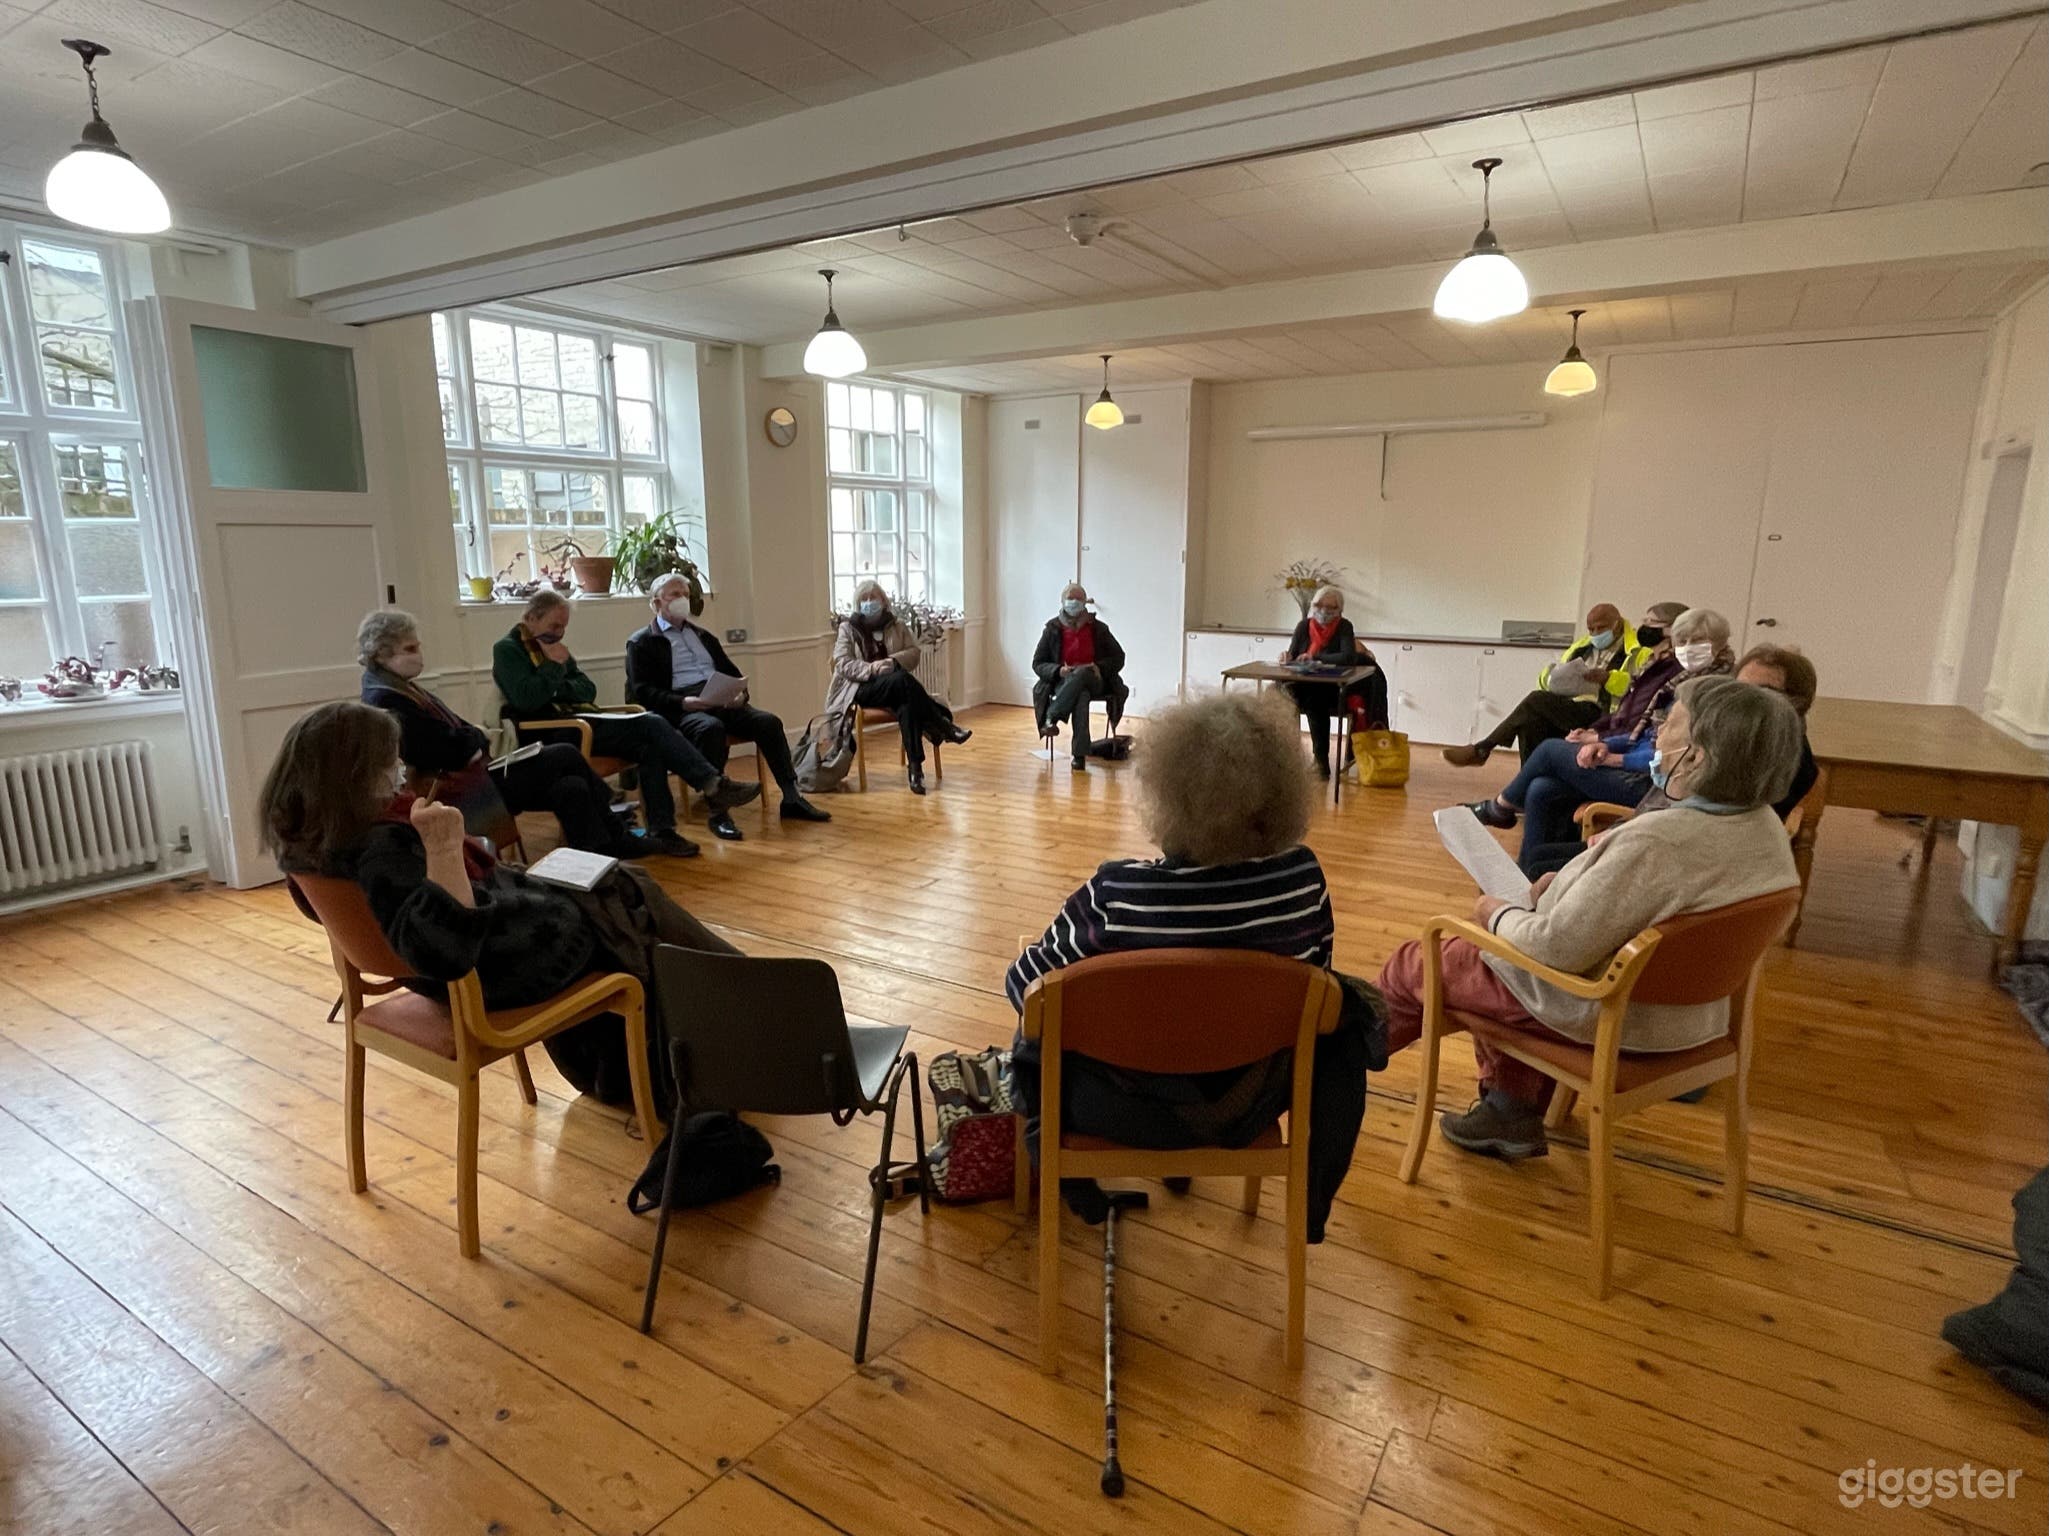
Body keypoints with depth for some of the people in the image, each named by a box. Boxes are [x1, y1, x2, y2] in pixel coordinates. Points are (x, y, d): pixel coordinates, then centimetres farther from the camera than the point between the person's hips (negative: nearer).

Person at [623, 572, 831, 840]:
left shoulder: (702, 635, 28)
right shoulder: (641, 642, 9)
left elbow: (732, 673, 25)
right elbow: (641, 691, -3)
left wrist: (740, 693, 1)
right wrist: (683, 702, -20)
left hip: (723, 702, 5)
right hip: (681, 709, -5)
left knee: (769, 721, -21)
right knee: (711, 727, -38)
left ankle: (791, 798, -20)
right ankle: (718, 813, -37)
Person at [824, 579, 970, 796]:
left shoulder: (896, 625, 14)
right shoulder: (847, 628, 6)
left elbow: (914, 653, 4)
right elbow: (842, 665, -5)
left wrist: (893, 661, -17)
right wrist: (871, 668, -22)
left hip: (897, 686, 3)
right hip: (861, 688, -3)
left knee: (907, 705, -36)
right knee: (903, 680, -35)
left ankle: (916, 767, -38)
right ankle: (944, 727, -29)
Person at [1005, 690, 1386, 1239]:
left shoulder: (1114, 896, -30)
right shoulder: (1304, 879, -21)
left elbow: (1022, 985, -14)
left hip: (1133, 1114, -1)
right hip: (1251, 1109, 2)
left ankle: (1074, 1186, 44)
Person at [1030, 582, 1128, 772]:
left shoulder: (1098, 628, 6)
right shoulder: (1052, 629, 5)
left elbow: (1118, 658, 9)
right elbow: (1037, 663, 6)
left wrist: (1099, 667, -12)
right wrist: (1059, 671, -15)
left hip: (1095, 682, 1)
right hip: (1063, 683, 0)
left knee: (1080, 673, -37)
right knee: (1081, 696, -37)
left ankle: (1051, 718, -39)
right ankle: (1080, 755, -43)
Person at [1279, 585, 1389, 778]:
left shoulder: (1344, 626, -6)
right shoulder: (1304, 626, 3)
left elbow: (1348, 657, -22)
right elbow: (1292, 657, 0)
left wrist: (1315, 657, -23)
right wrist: (1286, 658, -24)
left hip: (1335, 690, -2)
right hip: (1306, 689, 2)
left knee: (1316, 701, -35)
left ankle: (1321, 761, -21)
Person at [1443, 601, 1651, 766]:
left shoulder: (1638, 650, 4)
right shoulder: (1583, 646, 25)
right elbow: (1546, 678, 23)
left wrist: (1608, 678, -23)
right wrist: (1554, 676, -1)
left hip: (1601, 717, -6)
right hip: (1568, 710, 6)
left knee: (1536, 699, -24)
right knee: (1529, 720, -27)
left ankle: (1482, 749, -17)